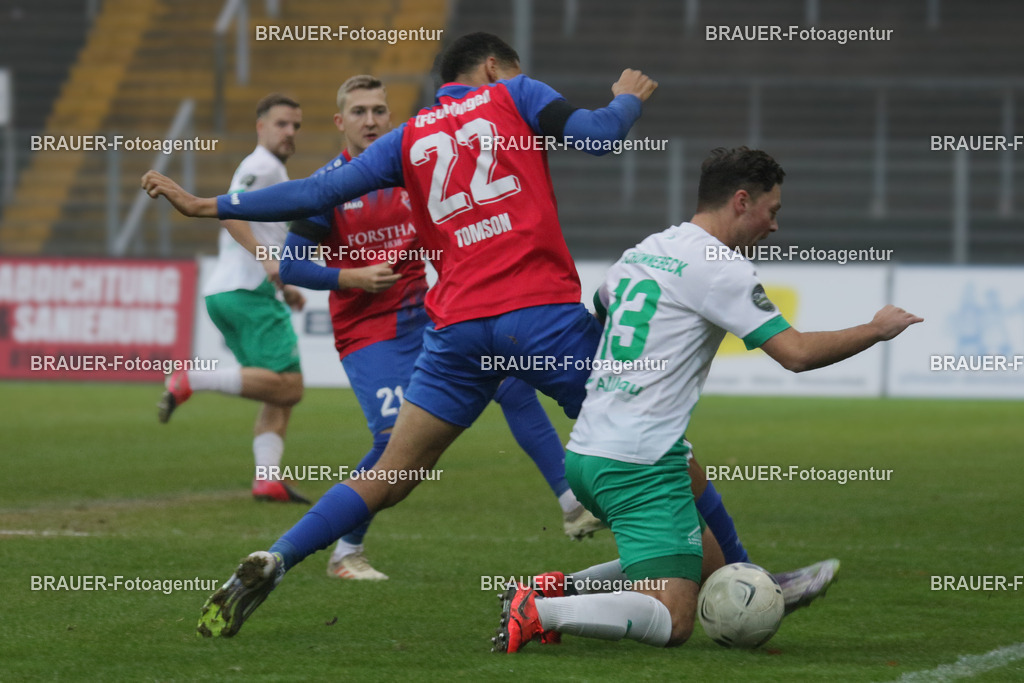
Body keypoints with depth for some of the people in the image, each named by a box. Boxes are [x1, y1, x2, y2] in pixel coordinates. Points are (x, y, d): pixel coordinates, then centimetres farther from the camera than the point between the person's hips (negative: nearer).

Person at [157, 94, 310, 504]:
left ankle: (267, 479, -5)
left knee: (281, 395, 7)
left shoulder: (265, 170, 27)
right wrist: (267, 259, -29)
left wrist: (280, 287, 31)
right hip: (250, 290, -10)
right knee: (287, 385, -18)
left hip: (226, 291, 10)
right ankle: (190, 381, -21)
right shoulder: (263, 166, -4)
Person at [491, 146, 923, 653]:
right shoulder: (719, 266, -9)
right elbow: (796, 353, -12)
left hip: (582, 454, 9)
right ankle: (539, 612, -23)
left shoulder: (642, 251, 16)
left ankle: (557, 589, 10)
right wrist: (877, 330, 2)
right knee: (671, 624, -11)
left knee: (706, 564, 21)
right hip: (642, 463, -9)